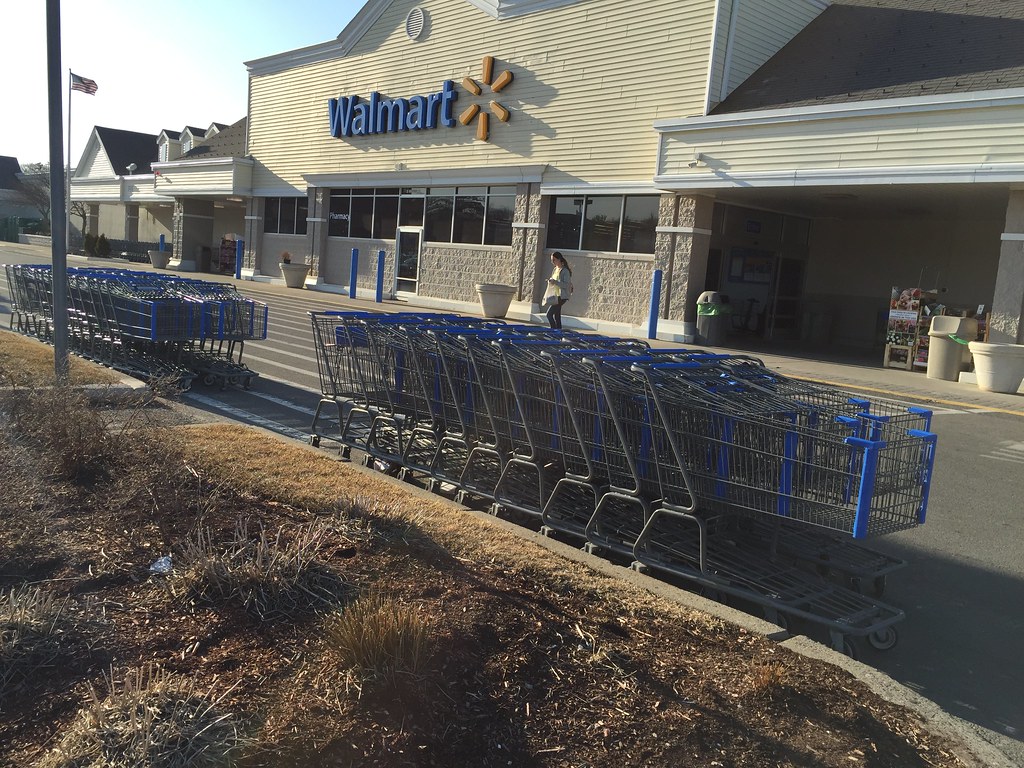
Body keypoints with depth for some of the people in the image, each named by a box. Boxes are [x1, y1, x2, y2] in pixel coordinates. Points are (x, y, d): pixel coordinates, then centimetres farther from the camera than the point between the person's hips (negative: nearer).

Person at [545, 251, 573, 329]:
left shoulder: (565, 271, -12)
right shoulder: (555, 270, 14)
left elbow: (567, 285, -18)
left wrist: (555, 282, -24)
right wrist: (550, 281, 6)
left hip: (562, 296, -9)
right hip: (556, 296, 9)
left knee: (549, 314, -17)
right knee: (556, 316, 10)